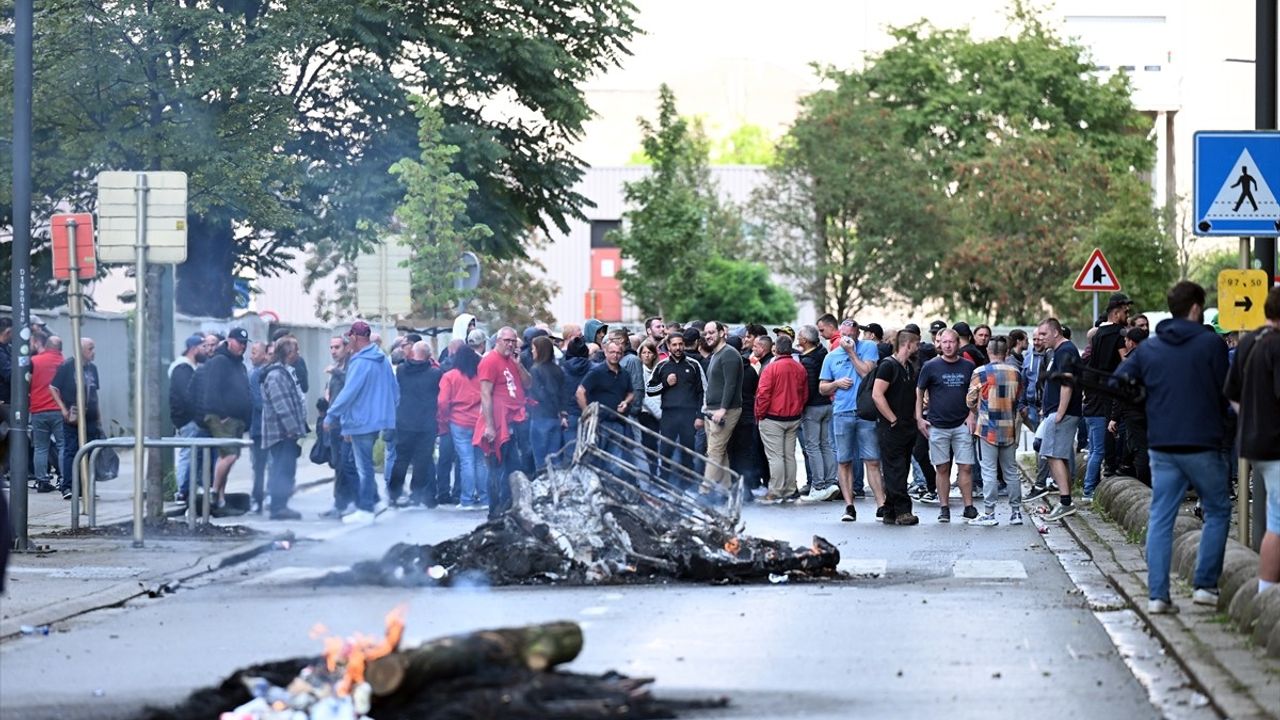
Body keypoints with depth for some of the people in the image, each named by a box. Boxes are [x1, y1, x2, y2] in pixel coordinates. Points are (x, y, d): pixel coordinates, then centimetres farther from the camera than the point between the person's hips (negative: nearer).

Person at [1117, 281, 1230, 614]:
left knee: (1160, 519, 6)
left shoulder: (1148, 348, 7)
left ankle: (1157, 595, -1)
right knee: (1217, 512, 13)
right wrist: (1220, 424, 14)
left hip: (1161, 446, 4)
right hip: (1203, 444, -4)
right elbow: (1225, 393, -4)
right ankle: (1205, 584, 6)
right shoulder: (1211, 344, -6)